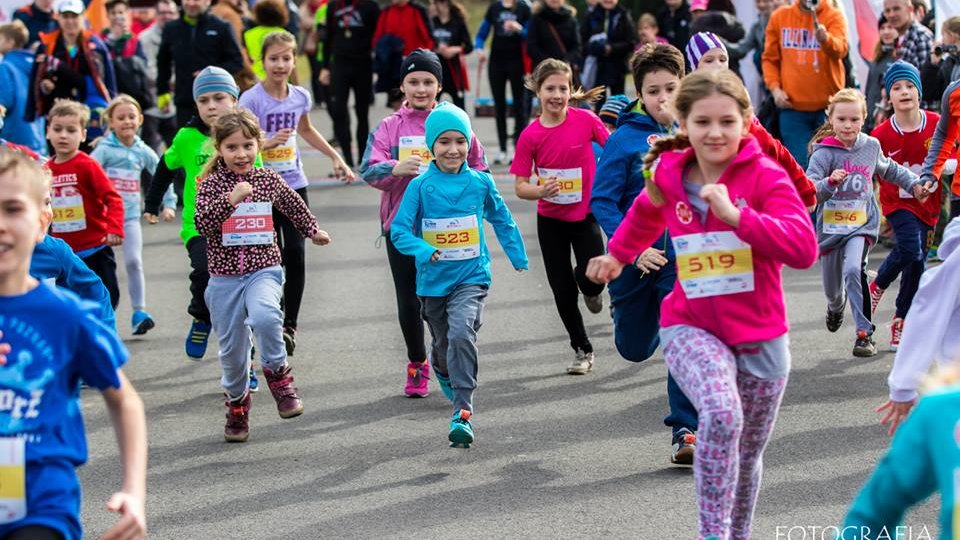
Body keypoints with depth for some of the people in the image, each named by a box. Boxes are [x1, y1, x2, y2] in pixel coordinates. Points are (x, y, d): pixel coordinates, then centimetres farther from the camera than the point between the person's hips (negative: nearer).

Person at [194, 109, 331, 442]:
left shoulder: (269, 180, 2)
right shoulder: (211, 184, -4)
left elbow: (293, 205, 22)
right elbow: (203, 225, -17)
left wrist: (312, 230, 36)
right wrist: (231, 198, -28)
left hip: (263, 269, 0)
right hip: (225, 277, 0)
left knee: (264, 317, -33)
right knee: (232, 350, 8)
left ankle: (279, 377, -10)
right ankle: (236, 408, 30)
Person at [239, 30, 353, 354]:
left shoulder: (300, 96, 4)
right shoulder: (252, 99, -10)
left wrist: (335, 157, 27)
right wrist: (268, 143, -27)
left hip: (294, 184, 4)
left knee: (295, 254, -4)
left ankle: (290, 324, 2)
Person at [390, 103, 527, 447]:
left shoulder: (480, 182, -3)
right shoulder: (420, 186, -8)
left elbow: (502, 220, 13)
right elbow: (399, 230, -10)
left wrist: (519, 258, 20)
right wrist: (425, 251, -27)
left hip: (471, 277, -1)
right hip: (434, 280, 1)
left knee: (462, 333, -25)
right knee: (443, 345, 19)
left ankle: (462, 414, -22)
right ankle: (442, 369, 58)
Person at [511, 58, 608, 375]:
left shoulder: (585, 120, -12)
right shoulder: (530, 135, -11)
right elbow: (520, 186, -8)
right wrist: (542, 190, -28)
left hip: (586, 215, -1)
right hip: (551, 221, 1)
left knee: (590, 277, -18)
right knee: (562, 291, 6)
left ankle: (591, 289, 21)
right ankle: (582, 350, 26)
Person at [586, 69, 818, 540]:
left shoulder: (766, 176, -13)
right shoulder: (669, 174, -3)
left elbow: (804, 249, -28)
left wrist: (736, 216, -35)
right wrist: (617, 255, 29)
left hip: (760, 336, 0)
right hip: (691, 329, 0)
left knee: (748, 453, 14)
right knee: (720, 415, -30)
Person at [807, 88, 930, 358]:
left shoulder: (871, 146, 2)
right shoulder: (824, 153, -12)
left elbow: (890, 169, 24)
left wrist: (914, 184, 15)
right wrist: (830, 182, -40)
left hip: (862, 224, 0)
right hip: (830, 226, 0)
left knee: (854, 269, -27)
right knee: (832, 290, 14)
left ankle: (864, 333, -22)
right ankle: (836, 305, 53)